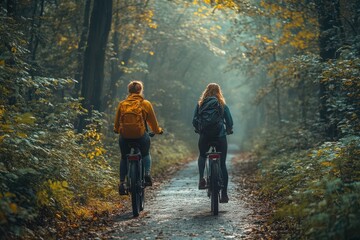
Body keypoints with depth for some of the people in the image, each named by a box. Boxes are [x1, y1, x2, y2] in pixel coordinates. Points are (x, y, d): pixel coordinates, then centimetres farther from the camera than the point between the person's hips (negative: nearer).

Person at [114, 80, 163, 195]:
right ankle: (147, 173, 6)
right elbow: (153, 122, 7)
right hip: (141, 136, -1)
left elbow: (116, 123, 12)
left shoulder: (122, 104, 5)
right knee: (146, 155, 26)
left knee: (124, 158, 20)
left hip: (124, 137, 1)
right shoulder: (146, 104, 0)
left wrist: (116, 130, 33)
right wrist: (158, 130, 26)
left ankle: (122, 182, 9)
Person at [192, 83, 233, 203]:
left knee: (202, 156, 29)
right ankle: (224, 195, 3)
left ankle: (201, 179, 6)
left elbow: (194, 122, 3)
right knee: (222, 164, 5)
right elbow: (230, 122, 2)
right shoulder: (223, 105, 3)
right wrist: (228, 130, 23)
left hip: (205, 136, 1)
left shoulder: (200, 104, 4)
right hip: (220, 136, -1)